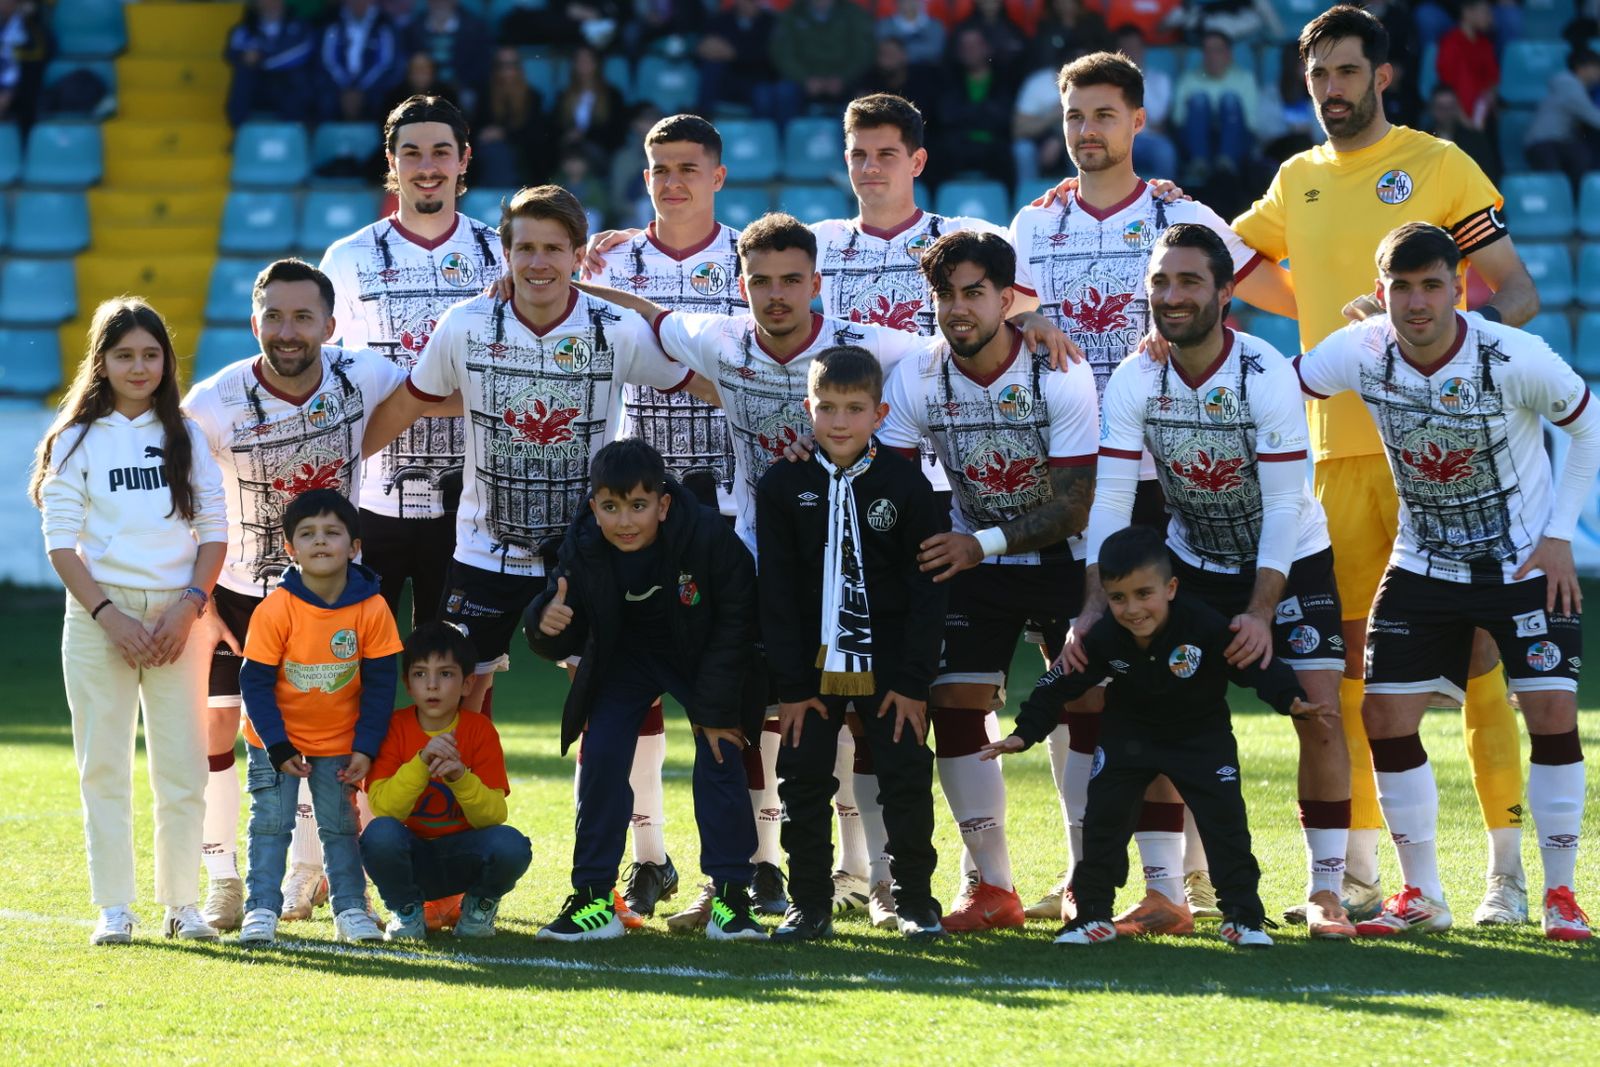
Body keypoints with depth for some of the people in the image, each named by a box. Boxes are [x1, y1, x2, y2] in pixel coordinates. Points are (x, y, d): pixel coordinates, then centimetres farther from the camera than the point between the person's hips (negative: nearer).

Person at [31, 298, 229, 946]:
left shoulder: (187, 439, 11)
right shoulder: (77, 441, 4)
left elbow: (214, 531, 8)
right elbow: (61, 541, -2)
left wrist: (189, 606, -7)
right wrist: (108, 616, -12)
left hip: (178, 615, 2)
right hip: (98, 613, -2)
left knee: (182, 765, -2)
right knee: (104, 766, -2)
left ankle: (182, 904, 7)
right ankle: (114, 909, 2)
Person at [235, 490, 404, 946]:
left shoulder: (372, 609, -15)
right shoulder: (275, 610, -21)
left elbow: (380, 685, -6)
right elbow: (255, 682, -15)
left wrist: (366, 748, -9)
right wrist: (278, 747, -18)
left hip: (338, 739, 2)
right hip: (276, 739, -2)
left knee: (341, 825, 8)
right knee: (270, 821, -4)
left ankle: (350, 909, 16)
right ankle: (262, 910, 1)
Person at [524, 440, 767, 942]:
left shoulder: (709, 537, -31)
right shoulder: (582, 547, -23)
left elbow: (733, 625, -20)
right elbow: (565, 642, -15)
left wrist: (717, 710, -18)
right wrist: (547, 626, -40)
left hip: (700, 654, -2)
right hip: (624, 654, 2)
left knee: (720, 756, -11)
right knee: (601, 758, -9)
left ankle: (731, 896, -2)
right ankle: (593, 897, -2)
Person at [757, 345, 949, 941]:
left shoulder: (905, 483, -4)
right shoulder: (783, 486, -2)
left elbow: (928, 589, -2)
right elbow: (776, 592, -1)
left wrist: (915, 680, -7)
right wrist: (791, 685, -6)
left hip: (887, 663, -1)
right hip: (812, 666, 1)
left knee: (906, 780, 1)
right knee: (803, 781, 2)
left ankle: (914, 900, 14)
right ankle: (809, 904, 12)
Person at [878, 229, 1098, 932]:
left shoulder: (1060, 376, -19)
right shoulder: (917, 379, -11)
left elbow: (1072, 507, -19)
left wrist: (982, 545, -30)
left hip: (1063, 559, -3)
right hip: (971, 560, 3)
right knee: (952, 707, -8)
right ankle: (994, 887, 0)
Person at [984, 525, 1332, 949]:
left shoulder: (1207, 627, -31)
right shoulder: (1103, 638, -22)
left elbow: (1255, 665, -23)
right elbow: (1061, 685, -11)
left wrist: (1291, 700, -37)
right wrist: (1025, 732, -15)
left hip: (1201, 734, -2)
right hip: (1130, 733, 2)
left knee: (1224, 818, -9)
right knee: (1104, 818, -4)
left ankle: (1243, 916, 2)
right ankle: (1092, 915, 9)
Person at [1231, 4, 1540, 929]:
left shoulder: (1439, 166, 0)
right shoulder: (1297, 182, 15)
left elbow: (1518, 293, -3)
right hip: (1336, 446, 5)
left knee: (1472, 647, -6)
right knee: (1344, 655, 5)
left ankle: (1509, 869, -3)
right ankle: (1358, 870, 14)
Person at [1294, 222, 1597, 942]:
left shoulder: (1515, 358, -22)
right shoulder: (1360, 353, -15)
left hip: (1528, 563, -3)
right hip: (1423, 565, 3)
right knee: (1384, 714, -4)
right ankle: (1421, 895, 10)